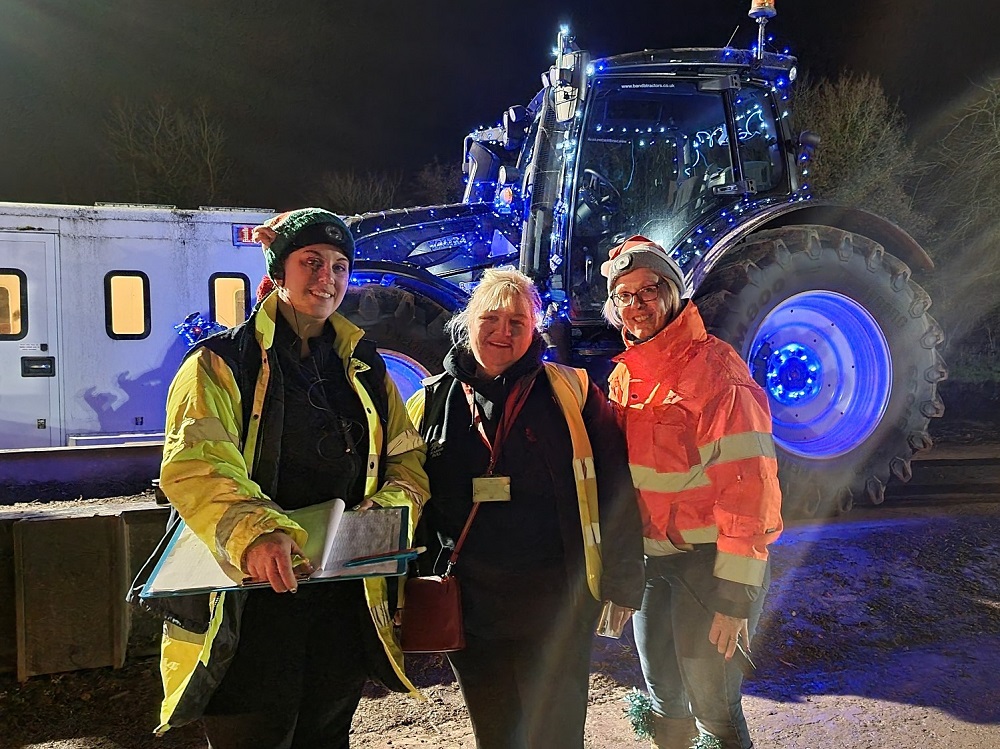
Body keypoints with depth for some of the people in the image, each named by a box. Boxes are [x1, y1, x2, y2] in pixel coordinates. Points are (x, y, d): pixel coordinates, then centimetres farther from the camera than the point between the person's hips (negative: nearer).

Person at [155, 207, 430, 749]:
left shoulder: (365, 370, 13)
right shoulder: (224, 362, -4)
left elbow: (408, 459, 12)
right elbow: (194, 465, -19)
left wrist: (388, 505, -11)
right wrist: (254, 531, -37)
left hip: (346, 598, 5)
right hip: (252, 599, -5)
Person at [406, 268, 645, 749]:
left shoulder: (571, 393, -2)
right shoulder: (431, 403, 6)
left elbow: (614, 492, -2)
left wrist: (621, 583, -5)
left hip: (555, 605, -3)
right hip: (467, 607, 3)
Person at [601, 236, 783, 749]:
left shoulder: (714, 367, -15)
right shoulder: (624, 377, 7)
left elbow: (747, 485, -20)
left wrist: (735, 595, -22)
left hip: (706, 560, -7)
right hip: (649, 559, 7)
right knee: (664, 704, 19)